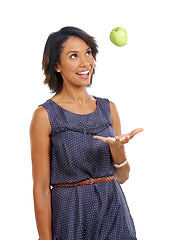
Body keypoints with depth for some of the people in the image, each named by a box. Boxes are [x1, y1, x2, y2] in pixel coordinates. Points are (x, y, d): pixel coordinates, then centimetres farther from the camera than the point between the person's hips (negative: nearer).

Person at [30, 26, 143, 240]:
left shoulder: (108, 108, 5)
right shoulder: (45, 116, -9)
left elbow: (122, 177, 7)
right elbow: (41, 188, -8)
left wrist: (117, 147, -12)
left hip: (115, 214, 4)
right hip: (71, 217, -4)